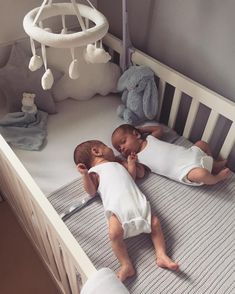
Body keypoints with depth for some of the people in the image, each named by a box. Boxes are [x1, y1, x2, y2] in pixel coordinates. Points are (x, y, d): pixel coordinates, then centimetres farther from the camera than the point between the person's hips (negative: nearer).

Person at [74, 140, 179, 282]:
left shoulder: (119, 164, 37)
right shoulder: (94, 171, 16)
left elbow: (132, 176, 38)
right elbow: (92, 192, 4)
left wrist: (131, 163, 35)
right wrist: (85, 174, -7)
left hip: (137, 202, 6)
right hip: (117, 207, -5)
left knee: (155, 222, -8)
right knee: (115, 233, -26)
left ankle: (161, 255, -2)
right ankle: (127, 265, -17)